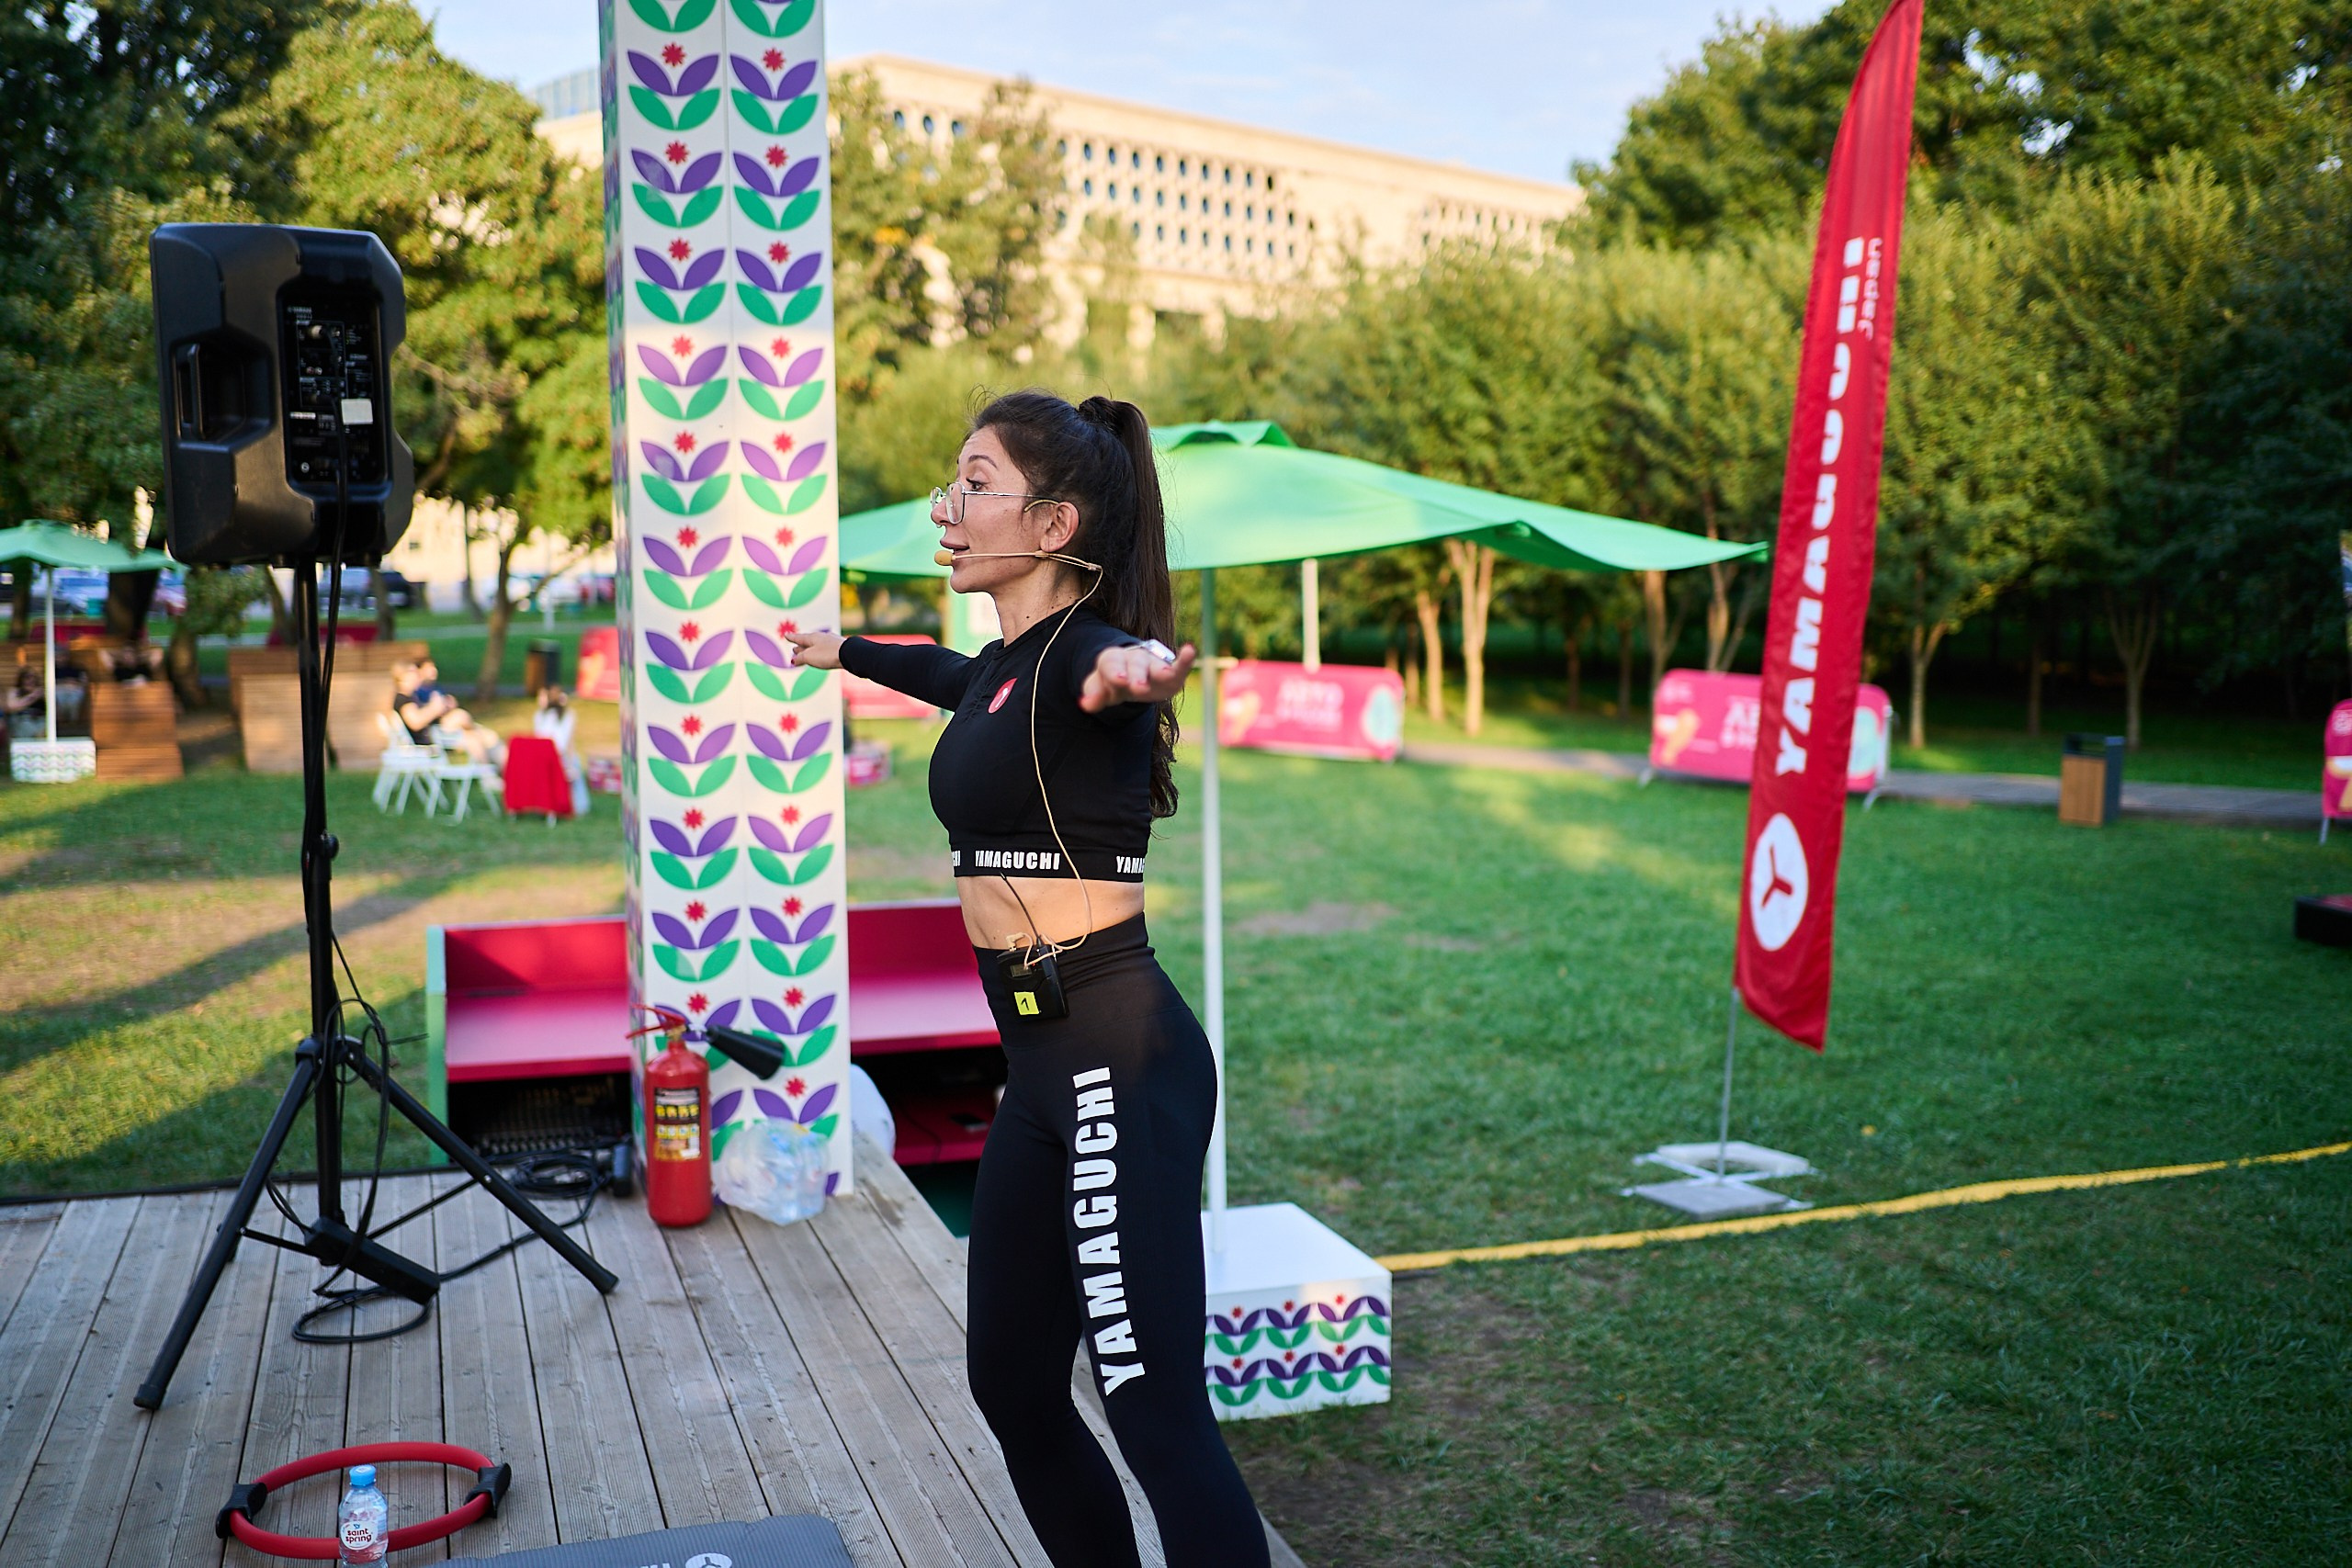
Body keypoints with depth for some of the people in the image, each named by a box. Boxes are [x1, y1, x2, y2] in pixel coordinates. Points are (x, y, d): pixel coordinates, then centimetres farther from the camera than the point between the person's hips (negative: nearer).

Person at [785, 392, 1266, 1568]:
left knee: (1156, 1413, -12)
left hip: (1117, 1059, -9)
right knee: (1012, 1385, 15)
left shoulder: (1077, 657, -12)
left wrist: (1139, 670, -62)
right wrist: (844, 651, 56)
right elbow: (950, 674, 38)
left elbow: (1120, 658, -38)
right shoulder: (1007, 665, 14)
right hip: (1042, 1065, 9)